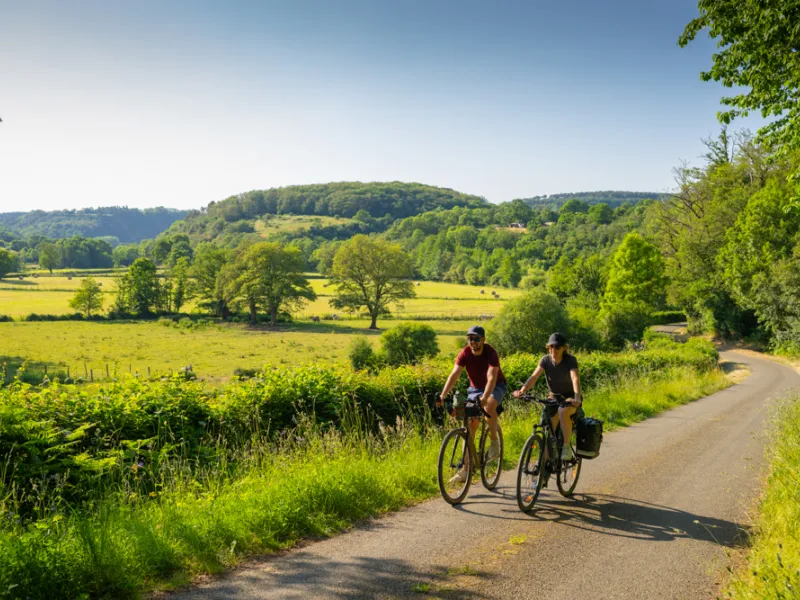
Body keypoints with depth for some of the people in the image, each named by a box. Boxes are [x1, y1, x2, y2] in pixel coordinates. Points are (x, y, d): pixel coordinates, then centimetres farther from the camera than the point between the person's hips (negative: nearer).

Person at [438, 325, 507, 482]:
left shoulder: (491, 353, -26)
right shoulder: (465, 354, -16)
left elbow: (492, 378, -37)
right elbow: (454, 375, -26)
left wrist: (484, 398, -53)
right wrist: (443, 395, -39)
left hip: (495, 387, -3)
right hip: (475, 388, 4)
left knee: (489, 406, -36)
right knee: (470, 425, -5)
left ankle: (494, 440, -11)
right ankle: (466, 467, 0)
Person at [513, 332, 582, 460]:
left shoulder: (570, 360, -18)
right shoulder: (546, 360, -9)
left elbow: (575, 378, -34)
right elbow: (534, 376, -22)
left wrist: (577, 397, -52)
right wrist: (522, 390, -41)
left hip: (570, 397, -3)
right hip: (554, 398, 4)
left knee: (563, 411, -36)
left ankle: (566, 446, -18)